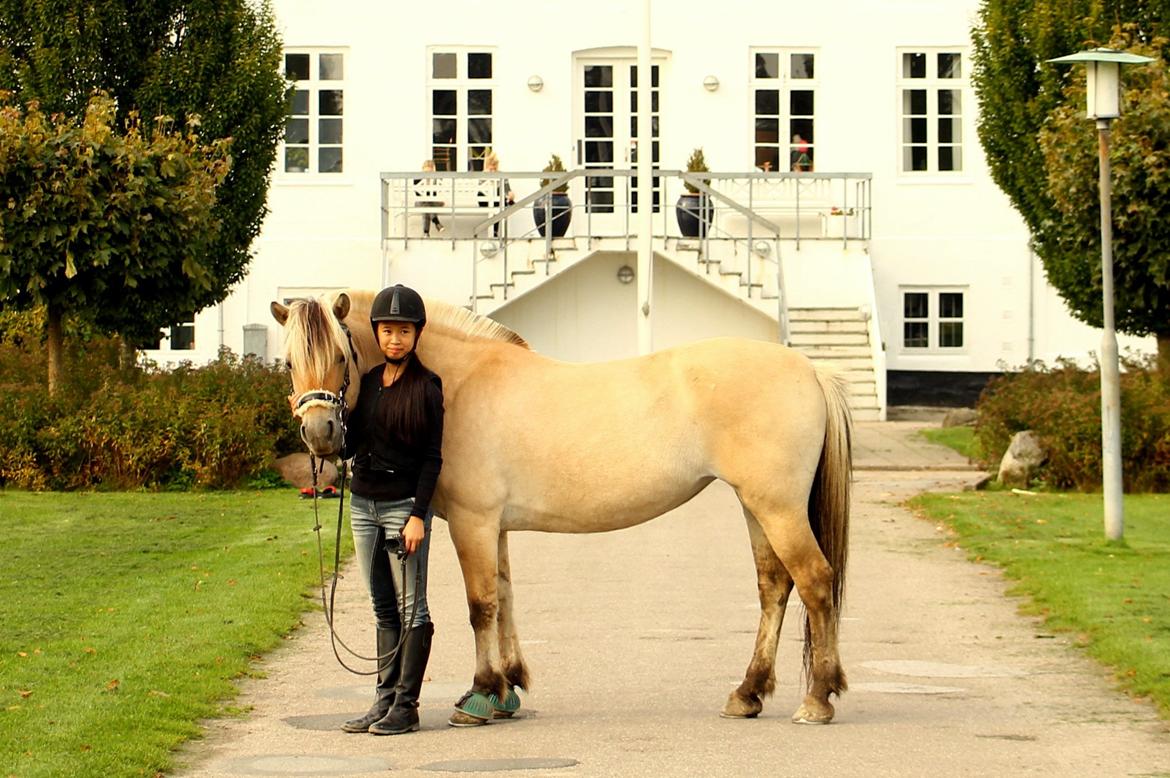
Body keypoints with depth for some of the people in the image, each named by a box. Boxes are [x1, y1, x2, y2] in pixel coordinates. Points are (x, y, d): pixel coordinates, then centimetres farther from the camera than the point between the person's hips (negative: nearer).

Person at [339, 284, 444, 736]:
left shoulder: (426, 387, -7)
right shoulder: (367, 382, 10)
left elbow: (431, 458, -10)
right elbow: (350, 447, 11)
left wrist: (418, 515, -17)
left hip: (404, 505, -6)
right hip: (364, 504, 6)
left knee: (410, 607, -1)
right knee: (383, 609, 11)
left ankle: (406, 706, 1)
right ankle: (385, 699, 16)